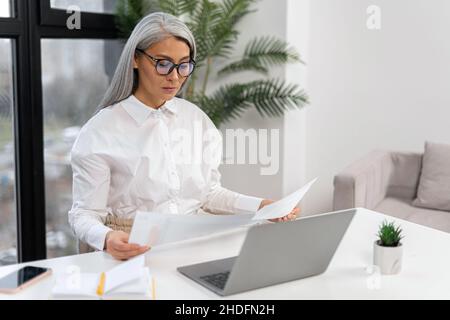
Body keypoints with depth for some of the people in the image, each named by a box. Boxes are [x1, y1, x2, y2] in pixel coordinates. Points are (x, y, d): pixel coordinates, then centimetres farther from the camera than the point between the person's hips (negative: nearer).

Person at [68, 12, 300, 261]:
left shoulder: (196, 118, 5)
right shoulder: (100, 132, -10)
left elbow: (209, 193, 11)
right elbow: (85, 214, -8)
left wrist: (261, 206, -4)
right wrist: (106, 238, -30)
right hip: (134, 253, -1)